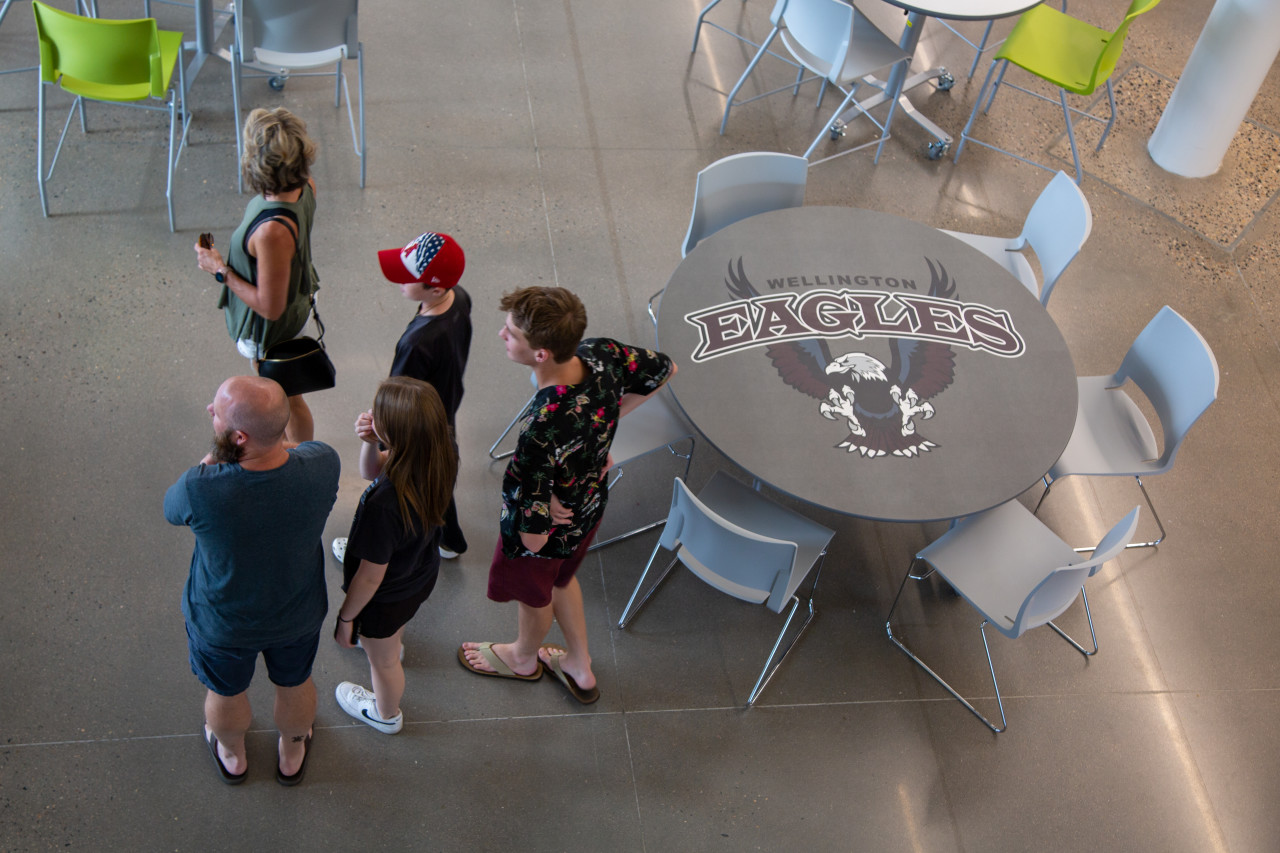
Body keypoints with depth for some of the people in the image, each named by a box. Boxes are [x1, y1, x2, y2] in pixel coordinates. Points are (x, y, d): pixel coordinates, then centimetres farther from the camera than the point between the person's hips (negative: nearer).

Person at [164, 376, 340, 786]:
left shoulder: (199, 490, -41)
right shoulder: (321, 464, -33)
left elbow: (171, 508, -14)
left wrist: (211, 459, -20)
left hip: (222, 625, -2)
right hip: (298, 614, 2)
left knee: (226, 692, 31)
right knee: (295, 684, 33)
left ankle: (232, 756, 63)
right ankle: (292, 755, 62)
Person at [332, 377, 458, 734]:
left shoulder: (384, 503, -46)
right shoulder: (441, 456, -25)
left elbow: (371, 575, -29)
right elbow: (372, 471, -5)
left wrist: (345, 617, -11)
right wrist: (369, 443, -26)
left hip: (386, 597, -6)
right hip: (423, 571, 6)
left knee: (382, 661, 28)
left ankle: (386, 715, 58)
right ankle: (392, 642, 76)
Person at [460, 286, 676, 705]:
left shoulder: (540, 428, -46)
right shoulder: (602, 355, -27)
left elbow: (534, 532, -36)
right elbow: (663, 369, -3)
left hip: (552, 530, -6)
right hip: (591, 505, 6)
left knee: (534, 592, 28)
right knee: (561, 579, 35)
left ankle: (523, 659, 62)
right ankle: (580, 667, 58)